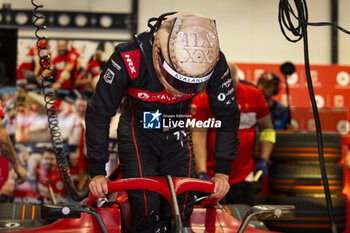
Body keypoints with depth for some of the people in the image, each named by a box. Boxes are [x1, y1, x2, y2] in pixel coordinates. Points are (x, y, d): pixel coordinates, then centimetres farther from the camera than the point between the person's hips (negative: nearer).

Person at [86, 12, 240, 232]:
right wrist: (97, 172, -20)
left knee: (180, 211, -3)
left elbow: (228, 115, -10)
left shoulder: (215, 64, -26)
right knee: (146, 211, -16)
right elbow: (99, 113, -21)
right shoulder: (129, 59, -33)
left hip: (177, 133, 2)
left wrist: (222, 171, -13)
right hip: (138, 131, -2)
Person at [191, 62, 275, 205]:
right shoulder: (202, 99, -6)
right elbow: (198, 137, -13)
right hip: (210, 178, -2)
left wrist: (264, 160, 3)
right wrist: (201, 173, -23)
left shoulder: (254, 94, 4)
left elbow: (266, 128, 15)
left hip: (243, 178, 3)